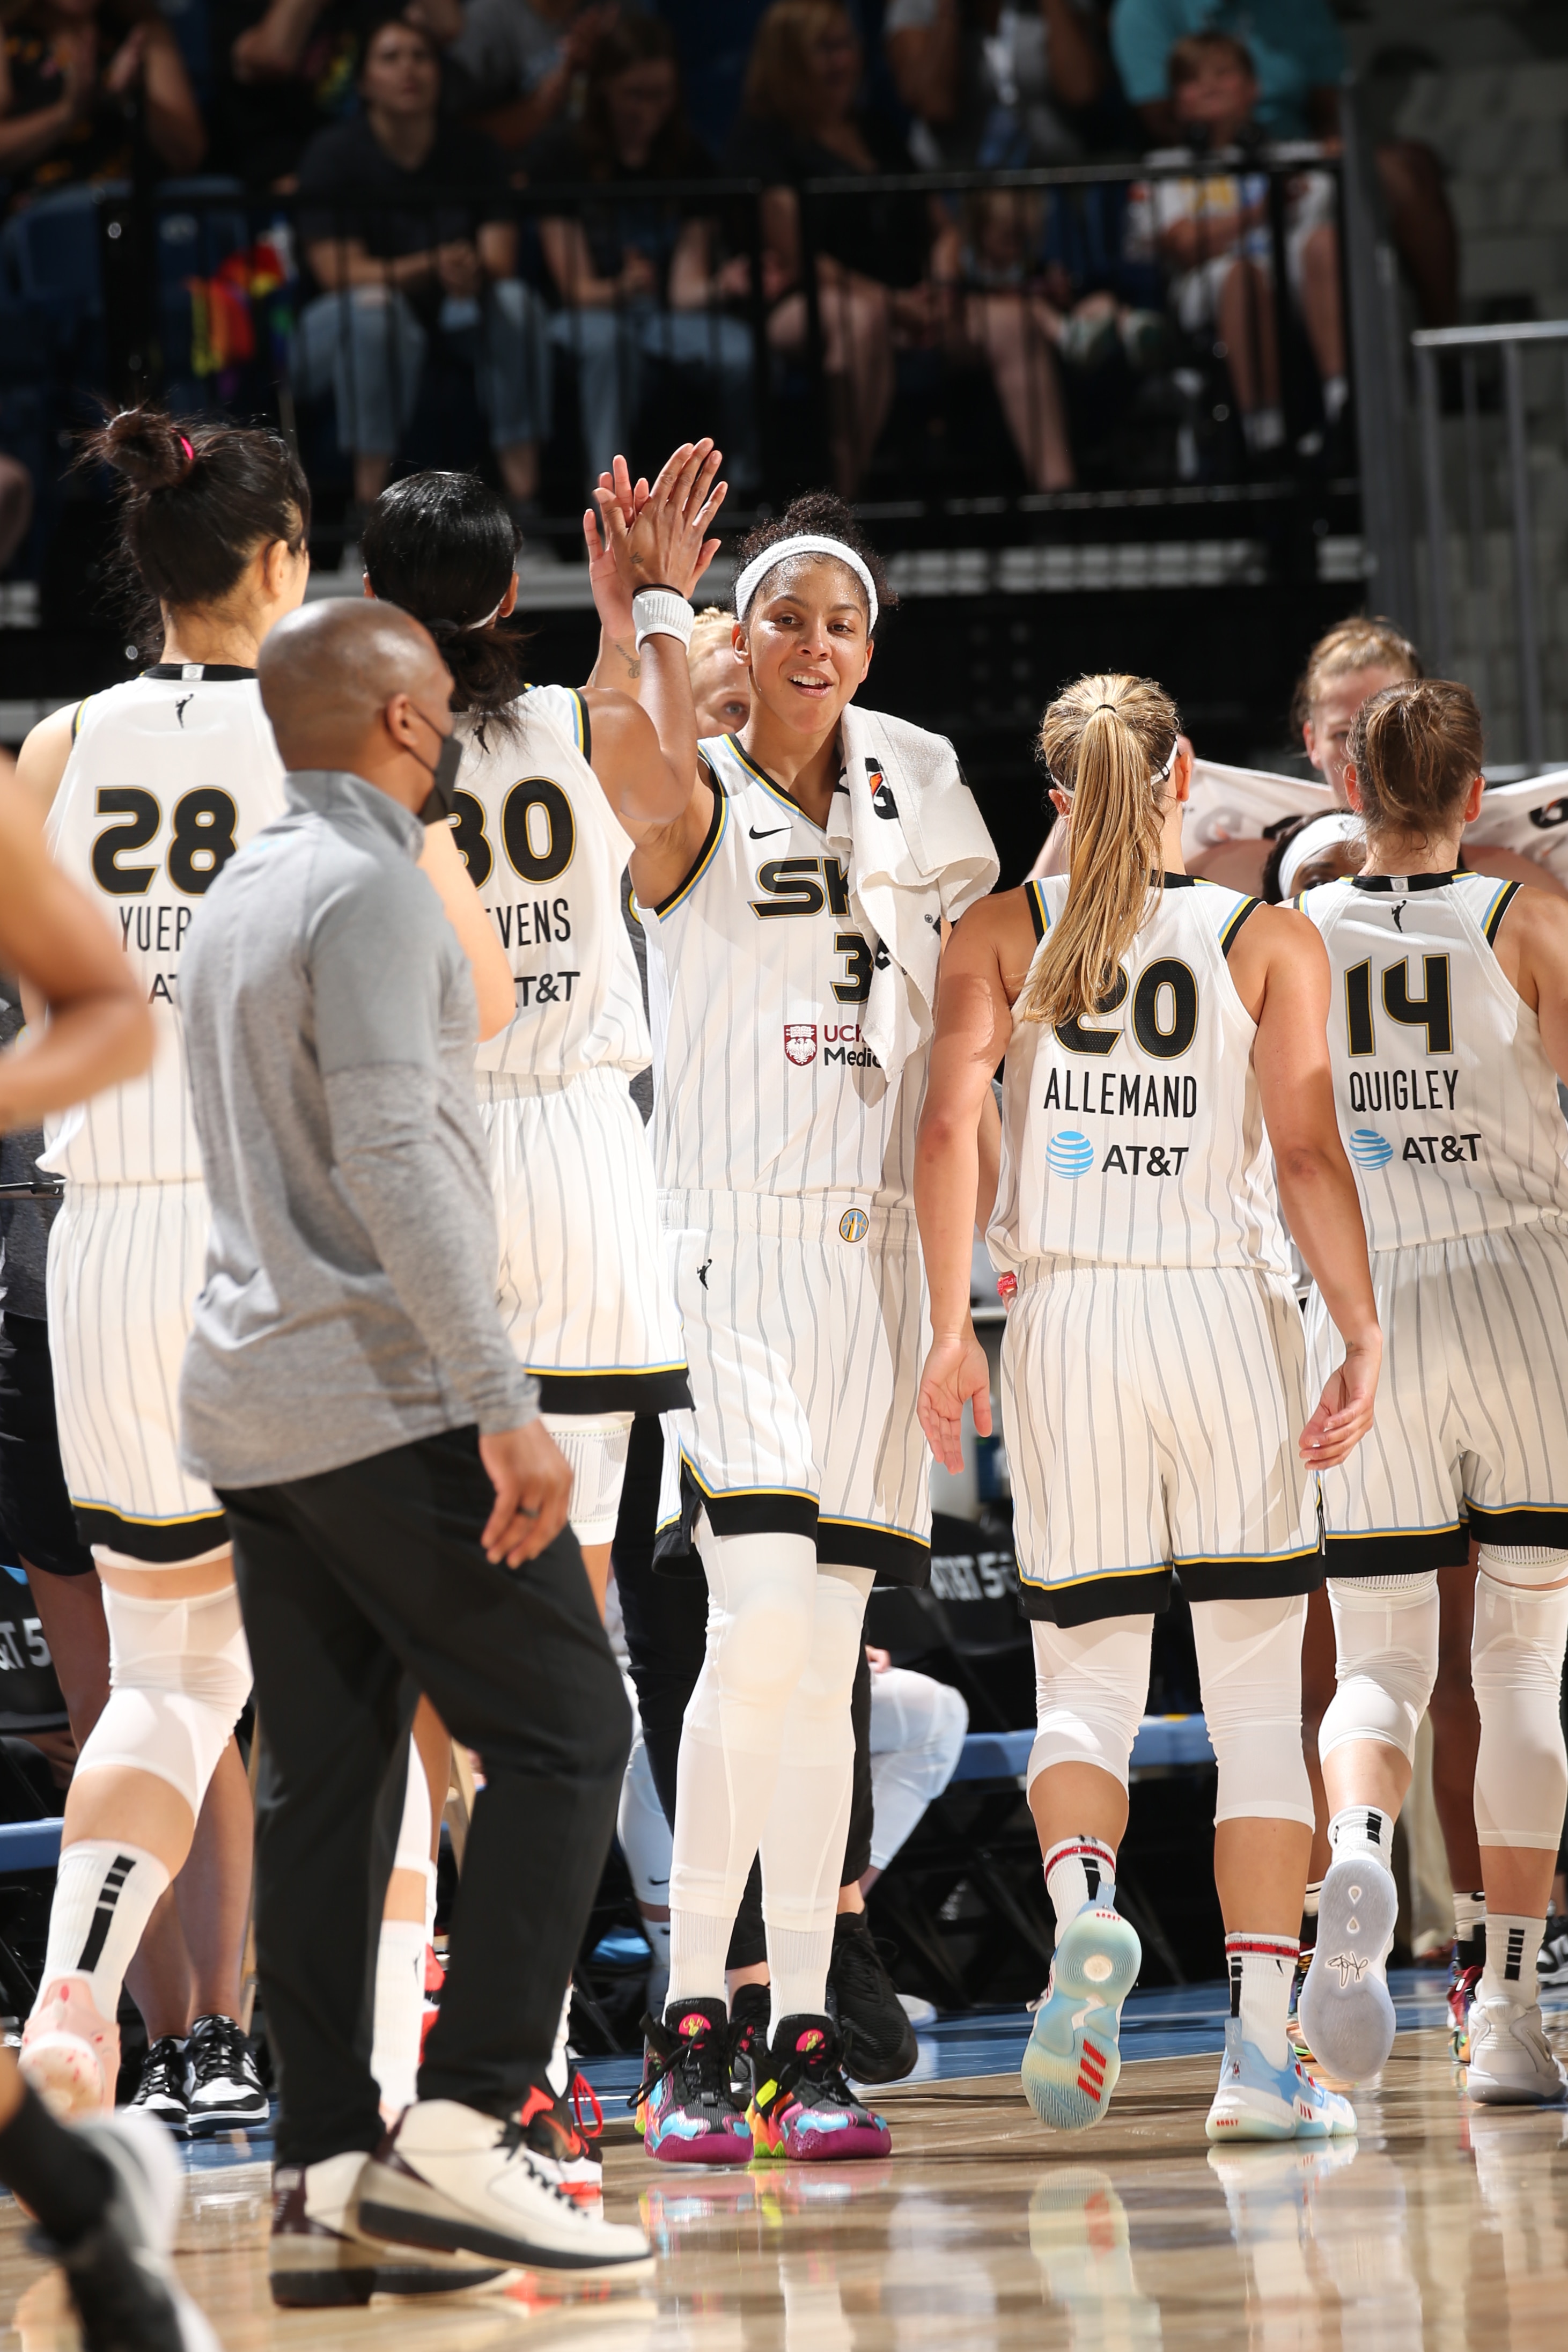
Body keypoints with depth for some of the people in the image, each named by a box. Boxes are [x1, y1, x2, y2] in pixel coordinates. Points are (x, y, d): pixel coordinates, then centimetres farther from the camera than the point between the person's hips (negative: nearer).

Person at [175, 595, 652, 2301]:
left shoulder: (242, 894, 18)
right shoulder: (370, 888, -11)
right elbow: (391, 1152, -21)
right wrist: (503, 1403, -23)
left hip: (251, 1403, 9)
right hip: (386, 1397, -9)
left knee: (324, 1783, 6)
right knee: (560, 1731, -7)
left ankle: (325, 2182, 3)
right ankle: (459, 2136, -16)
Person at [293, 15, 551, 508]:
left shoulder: (472, 154, 0)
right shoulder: (335, 154, -10)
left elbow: (501, 263, -8)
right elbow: (339, 272, -19)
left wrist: (473, 272, -35)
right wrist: (433, 268, -35)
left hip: (450, 320, 4)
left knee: (517, 300, -26)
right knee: (373, 307, -37)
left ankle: (524, 498, -28)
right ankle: (369, 504, -37)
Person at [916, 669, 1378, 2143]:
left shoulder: (1000, 935, 4)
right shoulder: (1270, 943, 2)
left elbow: (950, 1122, -8)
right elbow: (1309, 1153, -8)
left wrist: (949, 1328, -8)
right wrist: (1363, 1339, -8)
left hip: (1065, 1317, 1)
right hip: (1227, 1311, -1)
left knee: (1085, 1678, 10)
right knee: (1256, 1699, 4)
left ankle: (1082, 1899, -22)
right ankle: (1258, 2049, -3)